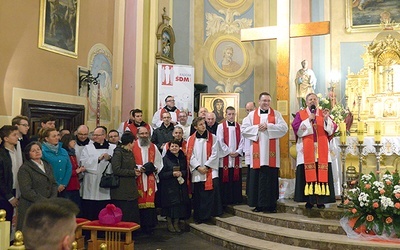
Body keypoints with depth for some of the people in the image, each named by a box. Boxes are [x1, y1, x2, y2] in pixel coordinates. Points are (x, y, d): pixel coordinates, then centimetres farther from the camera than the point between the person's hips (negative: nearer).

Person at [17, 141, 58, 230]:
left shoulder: (47, 166, 16)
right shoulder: (24, 169, -4)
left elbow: (54, 184, 13)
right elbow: (26, 191, -12)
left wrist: (52, 199, -5)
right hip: (31, 208, -5)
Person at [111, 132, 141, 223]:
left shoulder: (130, 153, 16)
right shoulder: (118, 153, -10)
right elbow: (116, 170, -19)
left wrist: (136, 170, 3)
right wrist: (132, 172, -15)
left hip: (131, 190, 8)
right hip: (121, 191, -8)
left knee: (134, 217, 9)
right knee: (123, 218, -2)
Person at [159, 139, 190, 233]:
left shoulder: (183, 158, 10)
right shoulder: (165, 158, -5)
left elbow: (186, 171, 12)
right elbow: (161, 174, -8)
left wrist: (181, 173, -8)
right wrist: (172, 173, -19)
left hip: (181, 186, 4)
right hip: (169, 187, -4)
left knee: (180, 205, 4)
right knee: (170, 205, -2)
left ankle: (176, 223, 20)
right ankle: (169, 223, 16)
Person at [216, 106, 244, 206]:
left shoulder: (239, 127, 9)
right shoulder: (221, 126, 1)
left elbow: (242, 141, 5)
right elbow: (220, 142, -4)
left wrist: (237, 152, -7)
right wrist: (229, 152, -8)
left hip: (237, 157, 3)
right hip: (225, 157, -2)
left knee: (236, 178, 5)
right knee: (225, 178, 0)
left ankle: (236, 199, 14)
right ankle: (225, 200, 7)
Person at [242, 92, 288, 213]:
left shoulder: (276, 114, 10)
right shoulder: (252, 115, 12)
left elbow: (284, 127, -4)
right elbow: (244, 129, 2)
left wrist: (268, 126, -11)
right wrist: (257, 128, -10)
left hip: (271, 152, -1)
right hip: (257, 152, 1)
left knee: (271, 177, -1)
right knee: (257, 177, 1)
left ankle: (271, 204, 6)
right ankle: (258, 204, 10)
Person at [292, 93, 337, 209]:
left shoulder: (324, 114, 15)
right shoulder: (300, 114, 9)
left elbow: (332, 129, 5)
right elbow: (297, 128, -6)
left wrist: (326, 119, -11)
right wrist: (309, 119, -13)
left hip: (321, 150, 2)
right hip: (306, 150, -2)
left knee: (322, 174, -2)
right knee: (308, 174, -4)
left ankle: (321, 200, 4)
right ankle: (309, 200, 2)